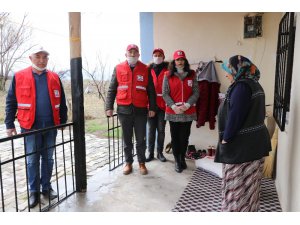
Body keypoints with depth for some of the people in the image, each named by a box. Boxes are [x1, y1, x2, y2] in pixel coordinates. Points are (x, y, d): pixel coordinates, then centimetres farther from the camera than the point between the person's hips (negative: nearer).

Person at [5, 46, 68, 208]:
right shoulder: (19, 77, -1)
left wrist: (63, 121, 11)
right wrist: (9, 124, 1)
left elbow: (61, 102, 11)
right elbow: (11, 102, 2)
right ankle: (34, 191, 23)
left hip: (50, 126, 2)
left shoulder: (54, 78, 5)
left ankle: (46, 187, 28)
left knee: (48, 159, 12)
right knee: (32, 161, 8)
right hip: (30, 127, -2)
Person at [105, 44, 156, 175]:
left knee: (141, 139, 8)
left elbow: (151, 91, 6)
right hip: (124, 110, 0)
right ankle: (128, 162, 25)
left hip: (141, 110, 0)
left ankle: (142, 163, 24)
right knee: (127, 139, 11)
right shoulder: (118, 69, 4)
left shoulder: (145, 69, 5)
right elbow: (112, 89, 5)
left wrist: (152, 108, 0)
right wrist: (109, 107, -1)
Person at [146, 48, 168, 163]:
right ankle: (151, 153, 18)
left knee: (161, 129, 7)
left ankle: (160, 152, 20)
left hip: (163, 104, -1)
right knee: (151, 129, 8)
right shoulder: (149, 69, 6)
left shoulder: (167, 70, 1)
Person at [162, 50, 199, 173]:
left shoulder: (191, 75, 6)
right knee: (175, 137, 7)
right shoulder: (168, 75, 2)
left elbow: (196, 92, 1)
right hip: (172, 112, -1)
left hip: (188, 112, 1)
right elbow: (165, 94, -2)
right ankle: (177, 161, 21)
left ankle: (182, 158, 30)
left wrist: (187, 105, -12)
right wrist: (173, 106, -13)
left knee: (184, 137, 8)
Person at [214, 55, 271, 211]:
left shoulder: (241, 86, -17)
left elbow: (235, 116, -22)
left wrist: (225, 139, -12)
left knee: (237, 185, 4)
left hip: (242, 144, -9)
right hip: (255, 141, 9)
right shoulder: (255, 85, 12)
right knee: (248, 184, 19)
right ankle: (249, 210, 33)